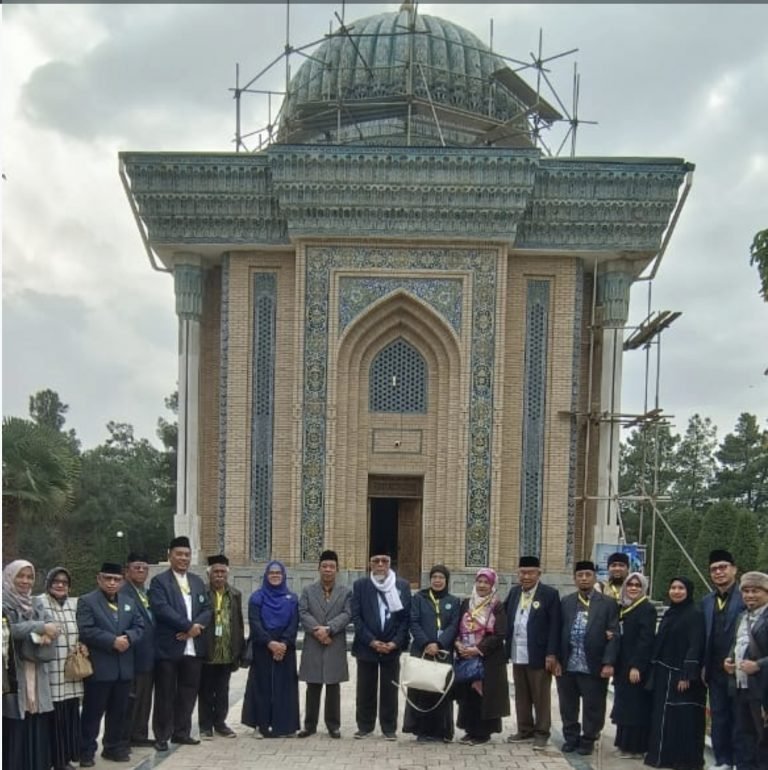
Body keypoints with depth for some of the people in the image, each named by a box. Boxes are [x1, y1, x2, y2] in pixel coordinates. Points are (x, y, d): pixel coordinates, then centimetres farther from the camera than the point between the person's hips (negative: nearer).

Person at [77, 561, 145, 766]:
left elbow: (139, 626, 10)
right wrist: (113, 641, -20)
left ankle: (113, 746, 23)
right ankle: (87, 751, 7)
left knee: (119, 711, 12)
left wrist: (127, 637, -12)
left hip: (124, 668, 6)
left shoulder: (129, 602, 15)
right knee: (93, 711, 0)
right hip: (98, 667, -6)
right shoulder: (86, 601, -5)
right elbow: (86, 631, -16)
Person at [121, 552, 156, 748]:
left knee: (144, 699, 14)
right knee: (131, 699, -2)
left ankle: (139, 735, 22)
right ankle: (124, 738, 6)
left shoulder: (147, 593, 17)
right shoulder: (123, 593, -12)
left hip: (149, 656, 9)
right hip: (133, 656, -9)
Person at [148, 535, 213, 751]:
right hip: (168, 647, -5)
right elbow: (162, 609, -16)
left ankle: (181, 732, 20)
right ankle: (162, 736, 7)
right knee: (165, 694, 0)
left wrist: (196, 627, -10)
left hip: (194, 647, 6)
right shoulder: (159, 581, -3)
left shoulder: (198, 582, 16)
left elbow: (207, 610, 10)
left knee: (188, 692, 10)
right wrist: (188, 626, -17)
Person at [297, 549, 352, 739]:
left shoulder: (346, 592, 8)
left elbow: (347, 614, -4)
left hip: (336, 647, -1)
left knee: (333, 687, 4)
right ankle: (310, 725, 12)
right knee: (312, 688, 4)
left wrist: (328, 628, -17)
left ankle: (333, 725, 12)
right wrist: (317, 630, -15)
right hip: (312, 646, 1)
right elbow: (303, 614, -1)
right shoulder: (308, 591, 10)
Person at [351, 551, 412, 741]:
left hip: (392, 647, 0)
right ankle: (365, 726, 15)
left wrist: (395, 642, -9)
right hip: (366, 646, 0)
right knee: (365, 690, 5)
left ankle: (389, 728, 11)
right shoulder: (360, 585, 3)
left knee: (390, 690, 3)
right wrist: (371, 641, -10)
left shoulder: (402, 586, 4)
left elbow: (406, 617, 1)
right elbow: (356, 617, -1)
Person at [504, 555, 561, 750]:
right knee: (521, 695, 14)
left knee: (540, 696, 3)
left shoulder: (550, 594, -7)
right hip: (517, 655, 6)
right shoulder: (514, 592, 11)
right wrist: (507, 648, 0)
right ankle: (525, 729, 25)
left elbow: (554, 626, -11)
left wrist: (551, 654, -16)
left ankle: (541, 732, 11)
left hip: (538, 655, -6)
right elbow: (507, 618, 10)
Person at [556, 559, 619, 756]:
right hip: (567, 665, 3)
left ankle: (588, 740, 20)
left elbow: (613, 636, -5)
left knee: (592, 707, 6)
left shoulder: (608, 604, -1)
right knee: (568, 706, 12)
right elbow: (558, 633, 7)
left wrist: (608, 663, -12)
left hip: (594, 667, -3)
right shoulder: (565, 602, 8)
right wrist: (556, 659, 1)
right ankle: (571, 738, 26)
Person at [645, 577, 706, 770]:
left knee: (683, 717, -4)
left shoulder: (695, 614, -10)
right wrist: (654, 670, 12)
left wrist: (687, 676, -21)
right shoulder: (669, 613, 13)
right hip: (663, 673, 8)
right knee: (662, 715, 10)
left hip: (681, 674, -8)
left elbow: (695, 646, -16)